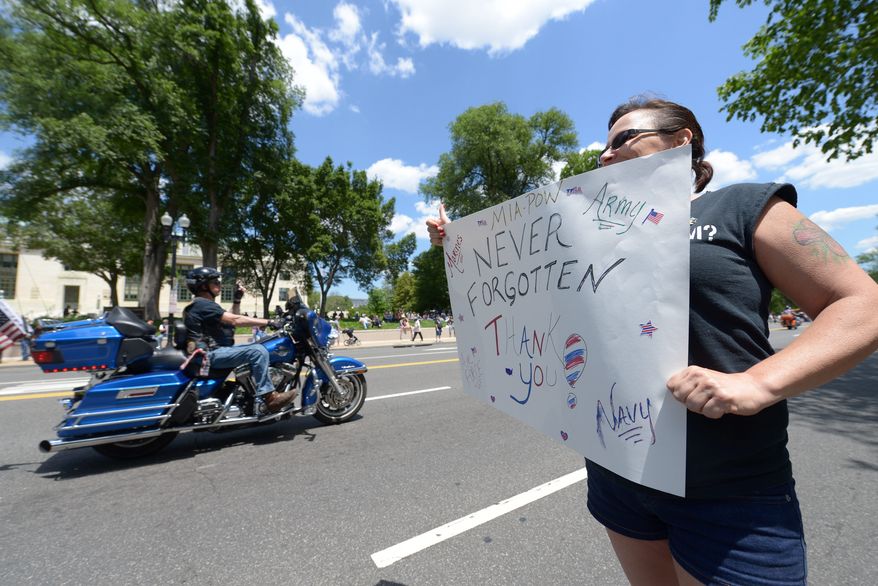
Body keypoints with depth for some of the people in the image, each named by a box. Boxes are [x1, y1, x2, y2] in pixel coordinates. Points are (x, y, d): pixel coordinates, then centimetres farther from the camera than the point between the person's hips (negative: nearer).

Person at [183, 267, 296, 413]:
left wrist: (237, 300, 11)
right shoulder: (203, 304, -14)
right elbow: (235, 320, -24)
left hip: (212, 351, 11)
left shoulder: (204, 304, 20)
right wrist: (268, 322, -23)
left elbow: (230, 320, 21)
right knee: (258, 351, -26)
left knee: (257, 349, 15)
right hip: (210, 354, -11)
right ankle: (268, 397, -25)